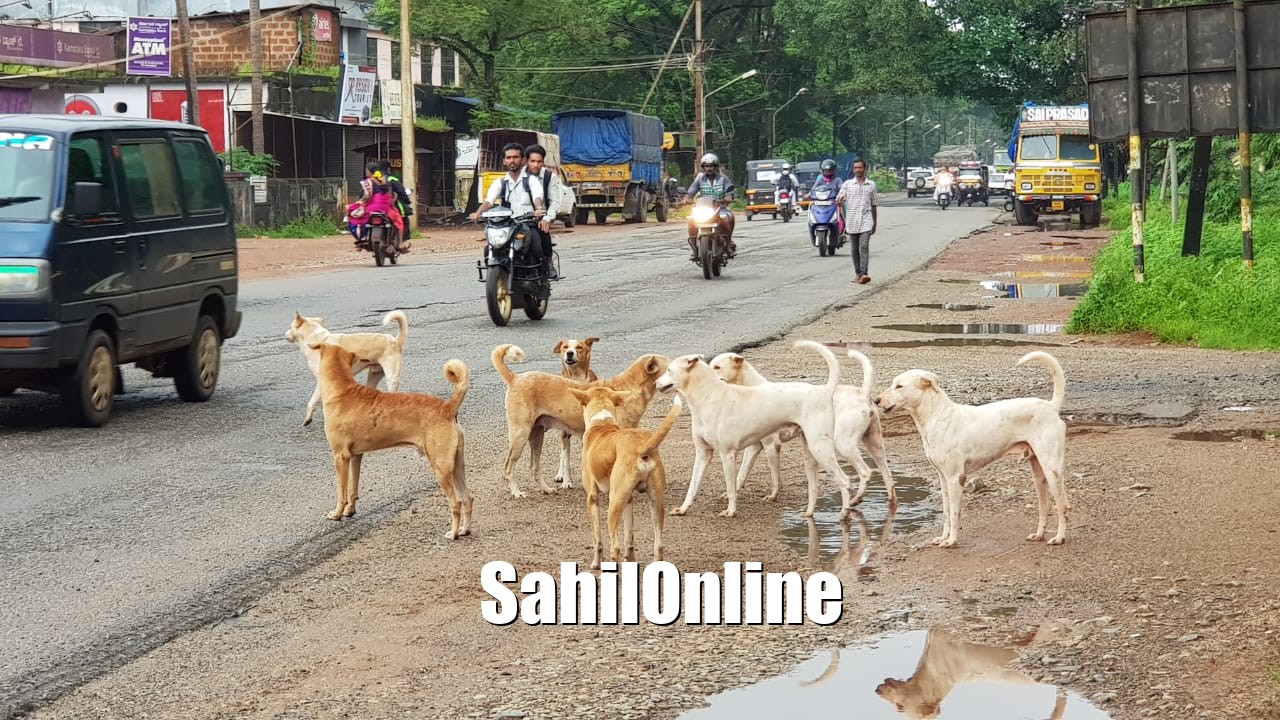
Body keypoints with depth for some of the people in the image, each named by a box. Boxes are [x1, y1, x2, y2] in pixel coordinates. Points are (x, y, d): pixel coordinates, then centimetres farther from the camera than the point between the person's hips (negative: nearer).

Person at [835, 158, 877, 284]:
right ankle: (858, 273, 16)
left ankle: (864, 274, -22)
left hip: (866, 221, -1)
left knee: (864, 247, -15)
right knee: (854, 249, 7)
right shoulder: (847, 184, 6)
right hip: (852, 222, 1)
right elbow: (838, 201, 2)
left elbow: (873, 205, 16)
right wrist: (839, 201, -23)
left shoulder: (871, 184, 10)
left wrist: (875, 223, 17)